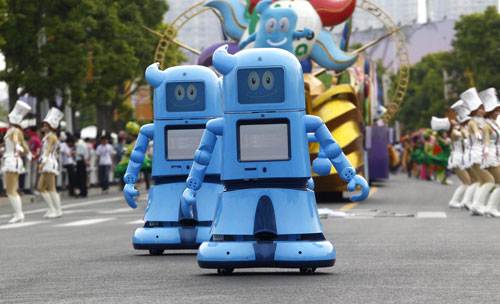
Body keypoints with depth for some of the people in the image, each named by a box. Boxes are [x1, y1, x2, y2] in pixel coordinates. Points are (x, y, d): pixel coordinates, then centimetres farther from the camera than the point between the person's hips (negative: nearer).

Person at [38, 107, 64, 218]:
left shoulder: (51, 136, -8)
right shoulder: (50, 137, 21)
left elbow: (48, 150, -21)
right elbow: (55, 152, 25)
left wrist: (43, 162, -32)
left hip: (49, 163, -10)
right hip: (47, 166, 10)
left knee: (51, 188, -7)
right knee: (40, 188, 8)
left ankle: (58, 211, -4)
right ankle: (52, 209, 9)